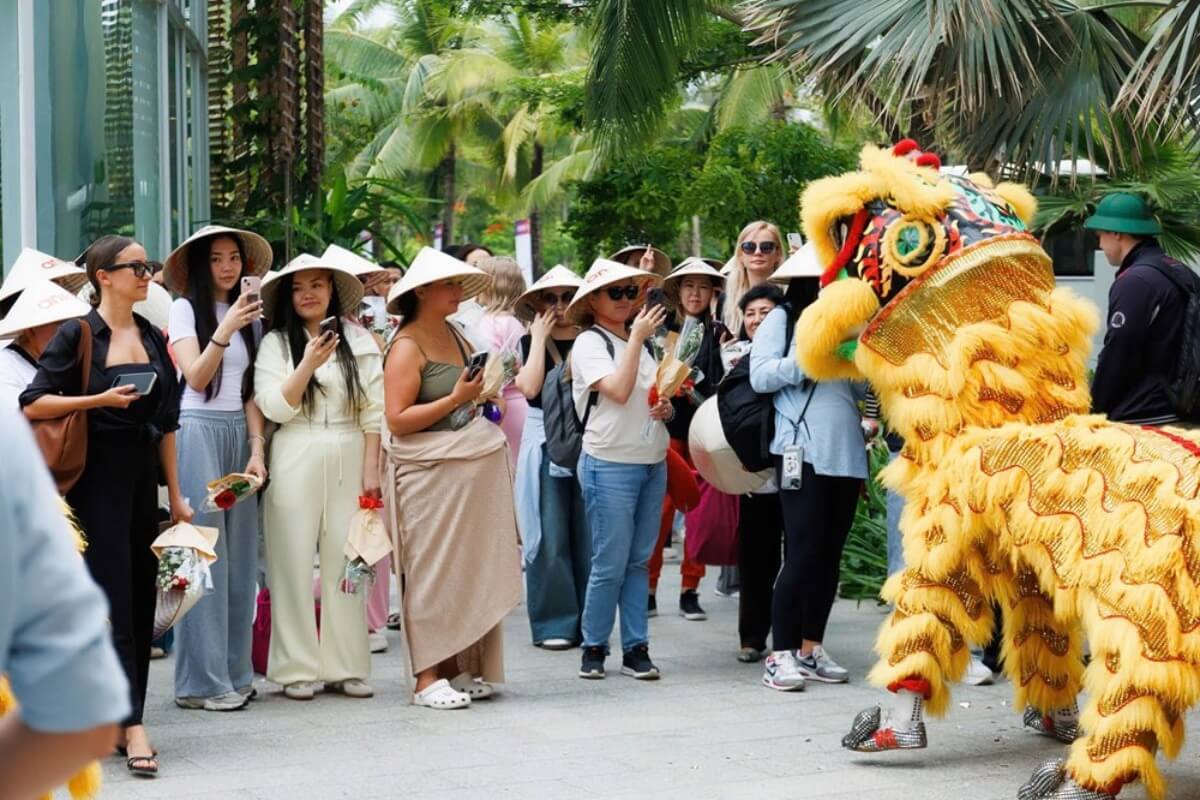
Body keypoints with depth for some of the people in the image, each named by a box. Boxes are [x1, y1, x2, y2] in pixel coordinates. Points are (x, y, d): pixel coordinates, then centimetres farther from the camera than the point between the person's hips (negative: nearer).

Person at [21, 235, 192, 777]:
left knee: (141, 598, 6)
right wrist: (100, 399, -18)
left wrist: (176, 495, 13)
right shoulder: (78, 335, -6)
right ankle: (133, 726, -11)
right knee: (113, 598, -8)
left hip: (143, 477, 6)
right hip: (96, 478, -6)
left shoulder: (152, 338, 12)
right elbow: (33, 404, -9)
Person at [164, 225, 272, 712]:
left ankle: (234, 672, 12)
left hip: (239, 435, 5)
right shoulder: (186, 309, 0)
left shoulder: (250, 314, 14)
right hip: (197, 432, -5)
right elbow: (196, 377, -10)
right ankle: (201, 680, -3)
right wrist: (225, 330, -22)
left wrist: (257, 448, 3)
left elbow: (251, 391, 12)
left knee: (239, 556, 5)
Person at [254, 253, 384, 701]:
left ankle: (345, 667, 9)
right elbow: (274, 407, -5)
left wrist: (371, 470, -1)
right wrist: (307, 366, -17)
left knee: (345, 564, 2)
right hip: (296, 463, -1)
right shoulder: (276, 343, 5)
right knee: (294, 564, -1)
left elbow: (373, 411, 6)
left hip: (348, 462, 1)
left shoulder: (358, 341, 9)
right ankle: (297, 669, 4)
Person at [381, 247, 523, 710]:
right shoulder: (407, 347, -9)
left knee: (470, 569, 9)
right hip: (430, 475, -8)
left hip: (472, 471, 8)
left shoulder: (455, 335, 13)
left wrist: (481, 392, 7)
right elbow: (397, 419, -16)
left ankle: (459, 668, 17)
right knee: (432, 570, -4)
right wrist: (457, 398, -19)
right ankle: (427, 676, 1)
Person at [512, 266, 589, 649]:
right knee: (550, 539, -1)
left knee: (588, 536, 2)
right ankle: (554, 623, 6)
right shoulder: (531, 342, 6)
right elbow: (530, 386, -11)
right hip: (545, 444, -1)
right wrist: (540, 337, -7)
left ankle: (589, 622, 12)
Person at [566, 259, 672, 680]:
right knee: (610, 564, -4)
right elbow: (619, 391, -20)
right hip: (610, 465, -6)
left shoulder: (639, 341, 15)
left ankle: (636, 649, 12)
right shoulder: (589, 343, -6)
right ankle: (593, 647, 9)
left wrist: (667, 408, 0)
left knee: (639, 562, 8)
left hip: (652, 463, 7)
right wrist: (637, 337, -16)